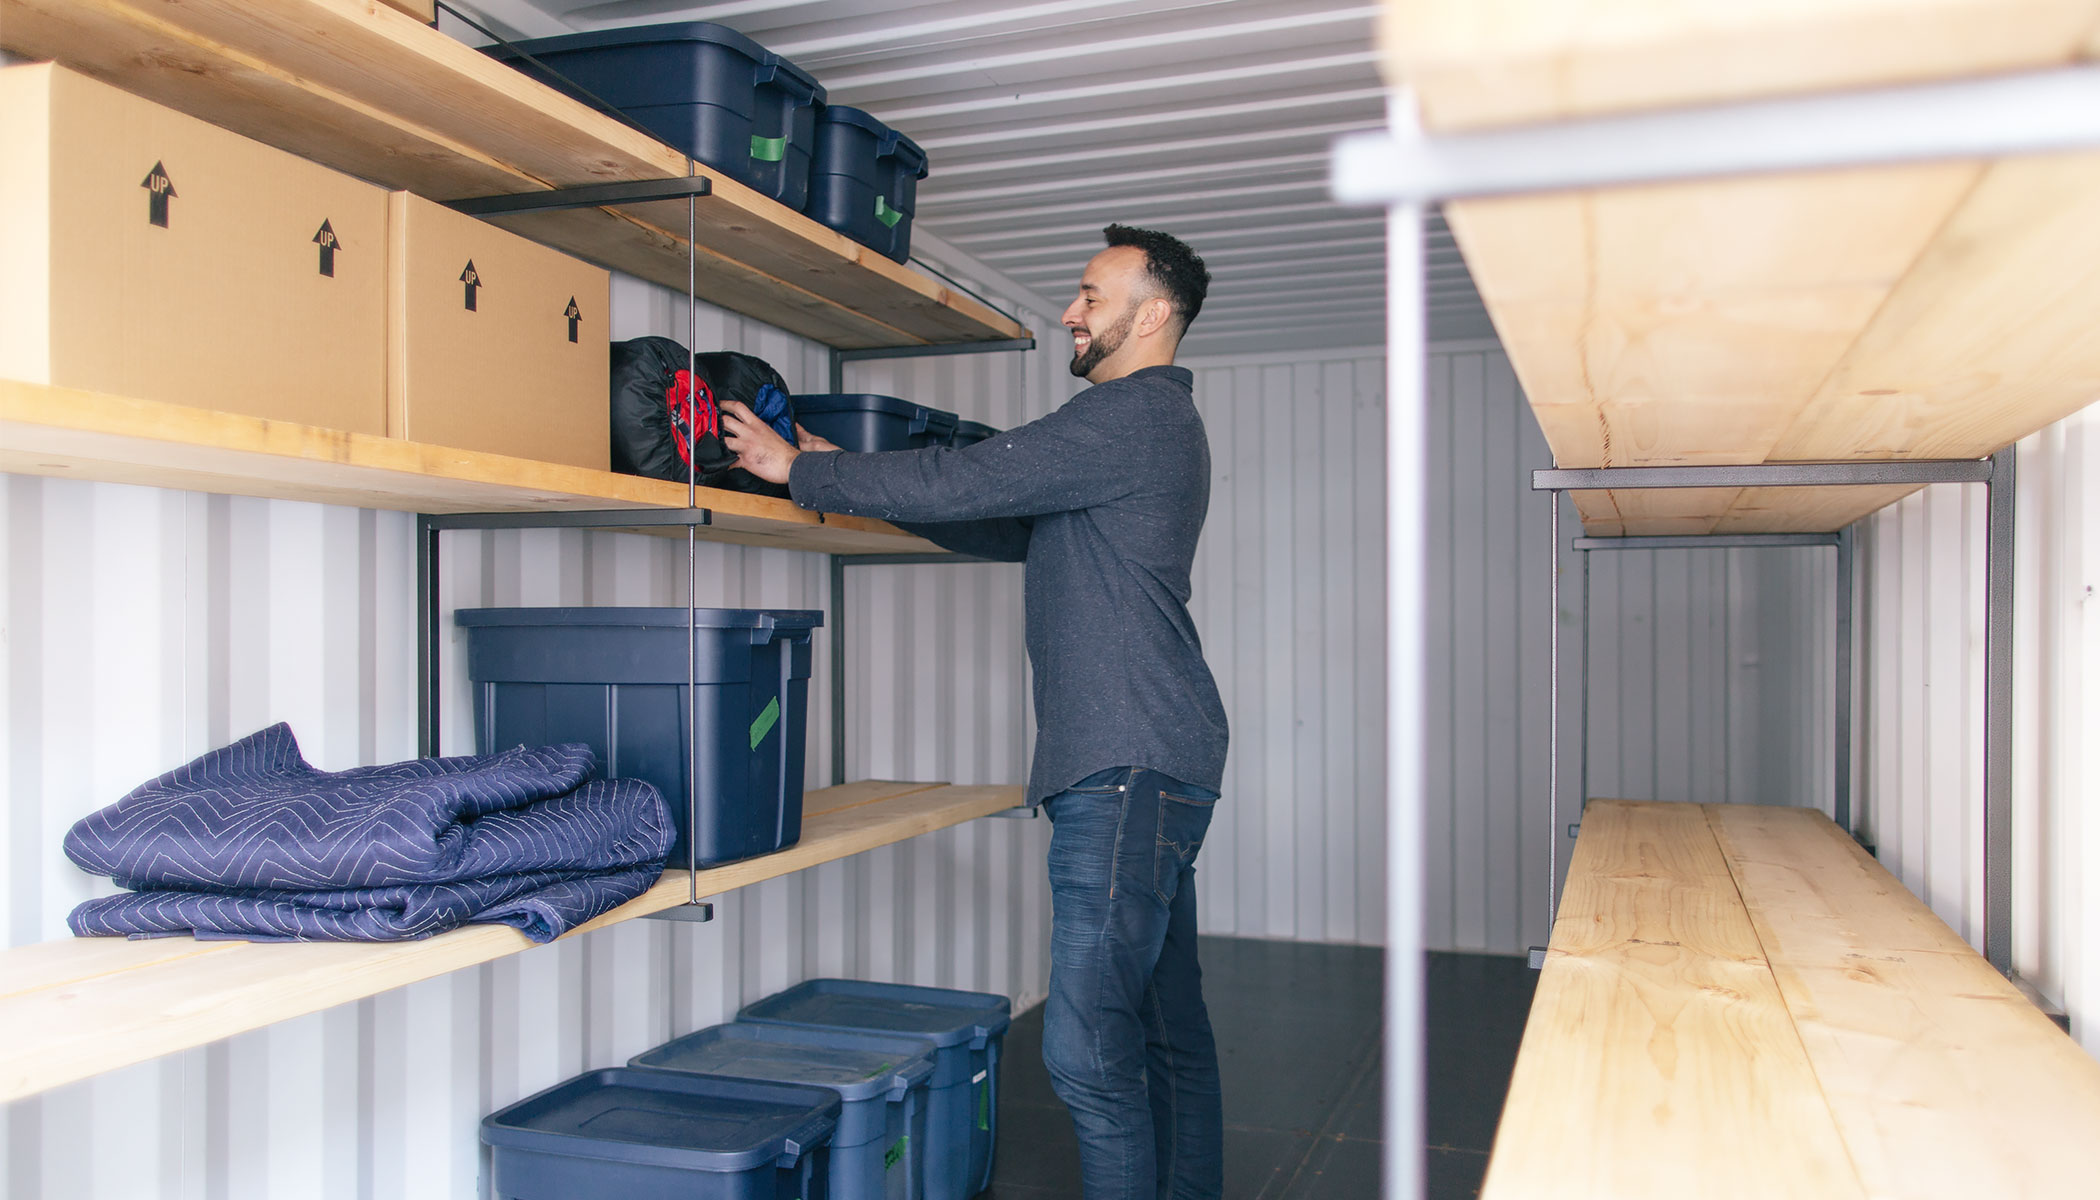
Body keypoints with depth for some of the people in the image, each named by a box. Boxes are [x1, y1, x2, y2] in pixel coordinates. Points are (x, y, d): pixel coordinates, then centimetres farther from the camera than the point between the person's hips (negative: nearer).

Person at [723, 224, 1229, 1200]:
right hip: (1147, 765, 11)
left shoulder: (1136, 414, -11)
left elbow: (968, 481, -15)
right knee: (1168, 1029, 16)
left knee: (1089, 1046, -9)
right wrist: (855, 478, 18)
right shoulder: (1153, 422, 23)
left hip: (1129, 767, -11)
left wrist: (800, 471, -4)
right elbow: (1008, 530, 23)